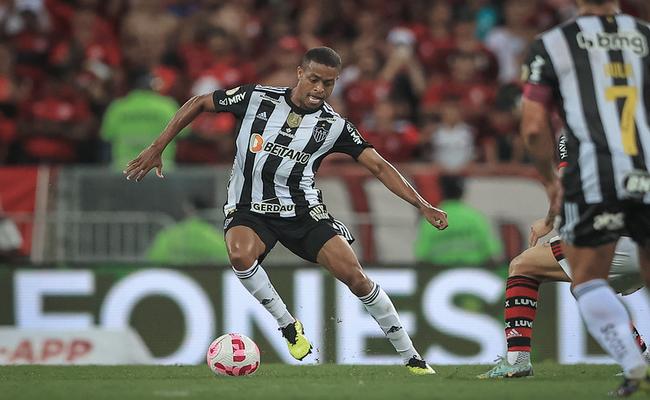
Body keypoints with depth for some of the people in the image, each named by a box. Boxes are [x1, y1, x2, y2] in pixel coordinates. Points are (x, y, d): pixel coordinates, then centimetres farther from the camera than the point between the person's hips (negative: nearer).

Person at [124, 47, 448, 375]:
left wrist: (422, 205, -15)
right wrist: (157, 148, 0)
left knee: (355, 276, -13)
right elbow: (199, 103, 4)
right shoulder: (256, 98, -8)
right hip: (249, 209, -1)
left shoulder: (334, 126, -5)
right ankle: (288, 326, -12)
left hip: (303, 209, 1)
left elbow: (379, 166, -4)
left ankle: (411, 357, 2)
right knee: (240, 254, -36)